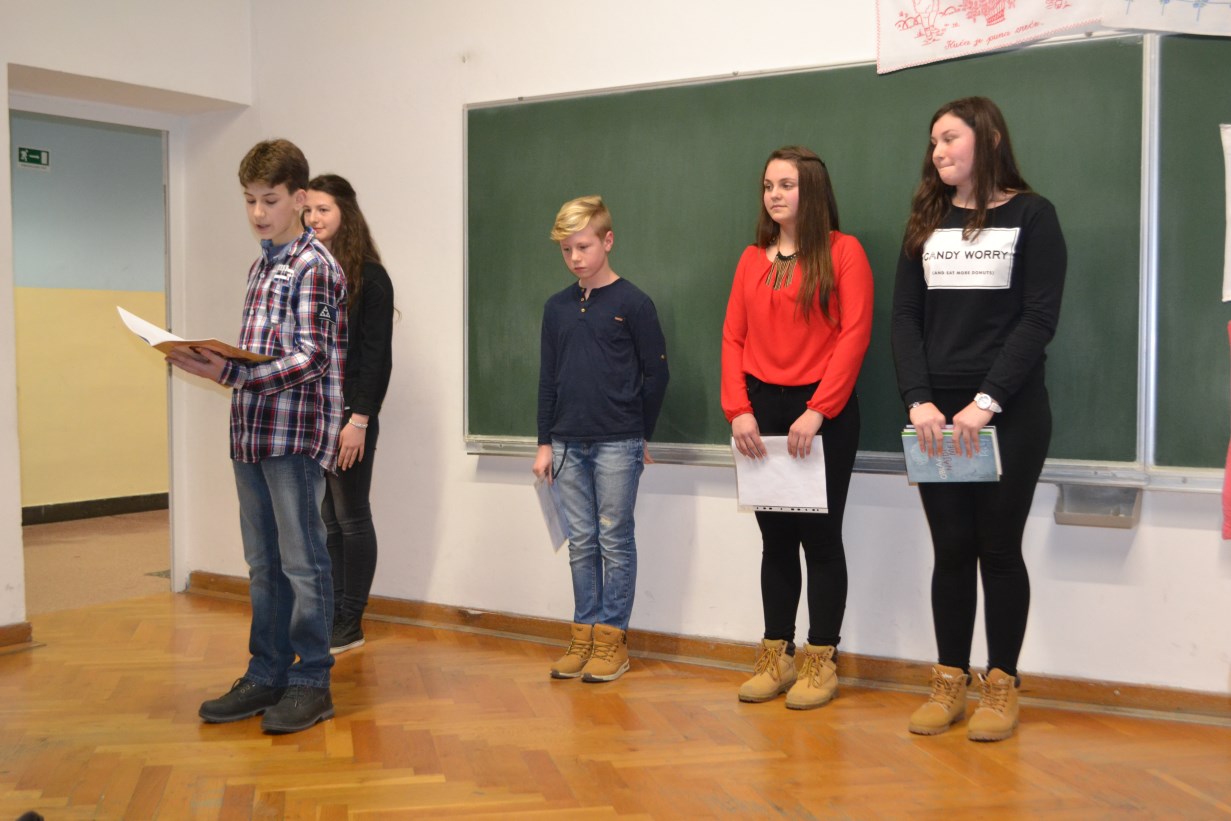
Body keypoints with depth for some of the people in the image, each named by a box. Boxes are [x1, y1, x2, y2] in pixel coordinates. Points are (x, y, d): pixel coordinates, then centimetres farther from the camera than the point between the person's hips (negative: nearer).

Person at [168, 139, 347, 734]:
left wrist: (229, 373, -24)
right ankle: (267, 674, 25)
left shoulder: (315, 266, -8)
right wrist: (208, 360, 4)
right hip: (252, 433, 8)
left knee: (302, 562, 0)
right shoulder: (260, 267, 17)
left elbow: (308, 359, -16)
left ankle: (311, 682, 11)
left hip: (297, 434, -8)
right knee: (263, 563, 14)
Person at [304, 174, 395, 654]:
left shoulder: (369, 278, -5)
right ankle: (332, 615, 17)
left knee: (351, 519, 3)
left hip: (347, 415, -5)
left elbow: (376, 356, -10)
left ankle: (350, 624, 12)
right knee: (324, 520, 9)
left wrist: (359, 420, -16)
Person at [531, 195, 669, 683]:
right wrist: (545, 442, 8)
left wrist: (640, 435, 1)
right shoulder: (557, 308, 10)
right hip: (568, 444, 5)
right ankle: (585, 634, 17)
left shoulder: (632, 303, -4)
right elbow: (548, 379, 12)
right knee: (581, 542, 9)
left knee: (615, 541, 2)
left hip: (617, 444, -4)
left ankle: (613, 637, 10)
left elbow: (657, 373, -2)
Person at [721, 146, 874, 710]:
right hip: (761, 411, 4)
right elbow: (733, 338, 7)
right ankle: (776, 656, 20)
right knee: (775, 537, 10)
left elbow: (854, 335, -10)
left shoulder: (843, 252, -2)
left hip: (823, 414, -4)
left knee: (820, 536, 2)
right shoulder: (752, 260, 11)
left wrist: (817, 410, -16)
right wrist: (738, 409, -6)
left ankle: (822, 660, 13)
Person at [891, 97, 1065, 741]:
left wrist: (985, 403, -18)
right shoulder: (926, 222, 12)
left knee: (998, 549, 4)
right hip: (935, 415, 3)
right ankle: (949, 683, 16)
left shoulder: (1031, 215, 0)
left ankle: (1001, 685, 16)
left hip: (1010, 414, -3)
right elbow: (906, 318, 4)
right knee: (951, 550, 7)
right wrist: (919, 401, -11)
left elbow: (1038, 319, -8)